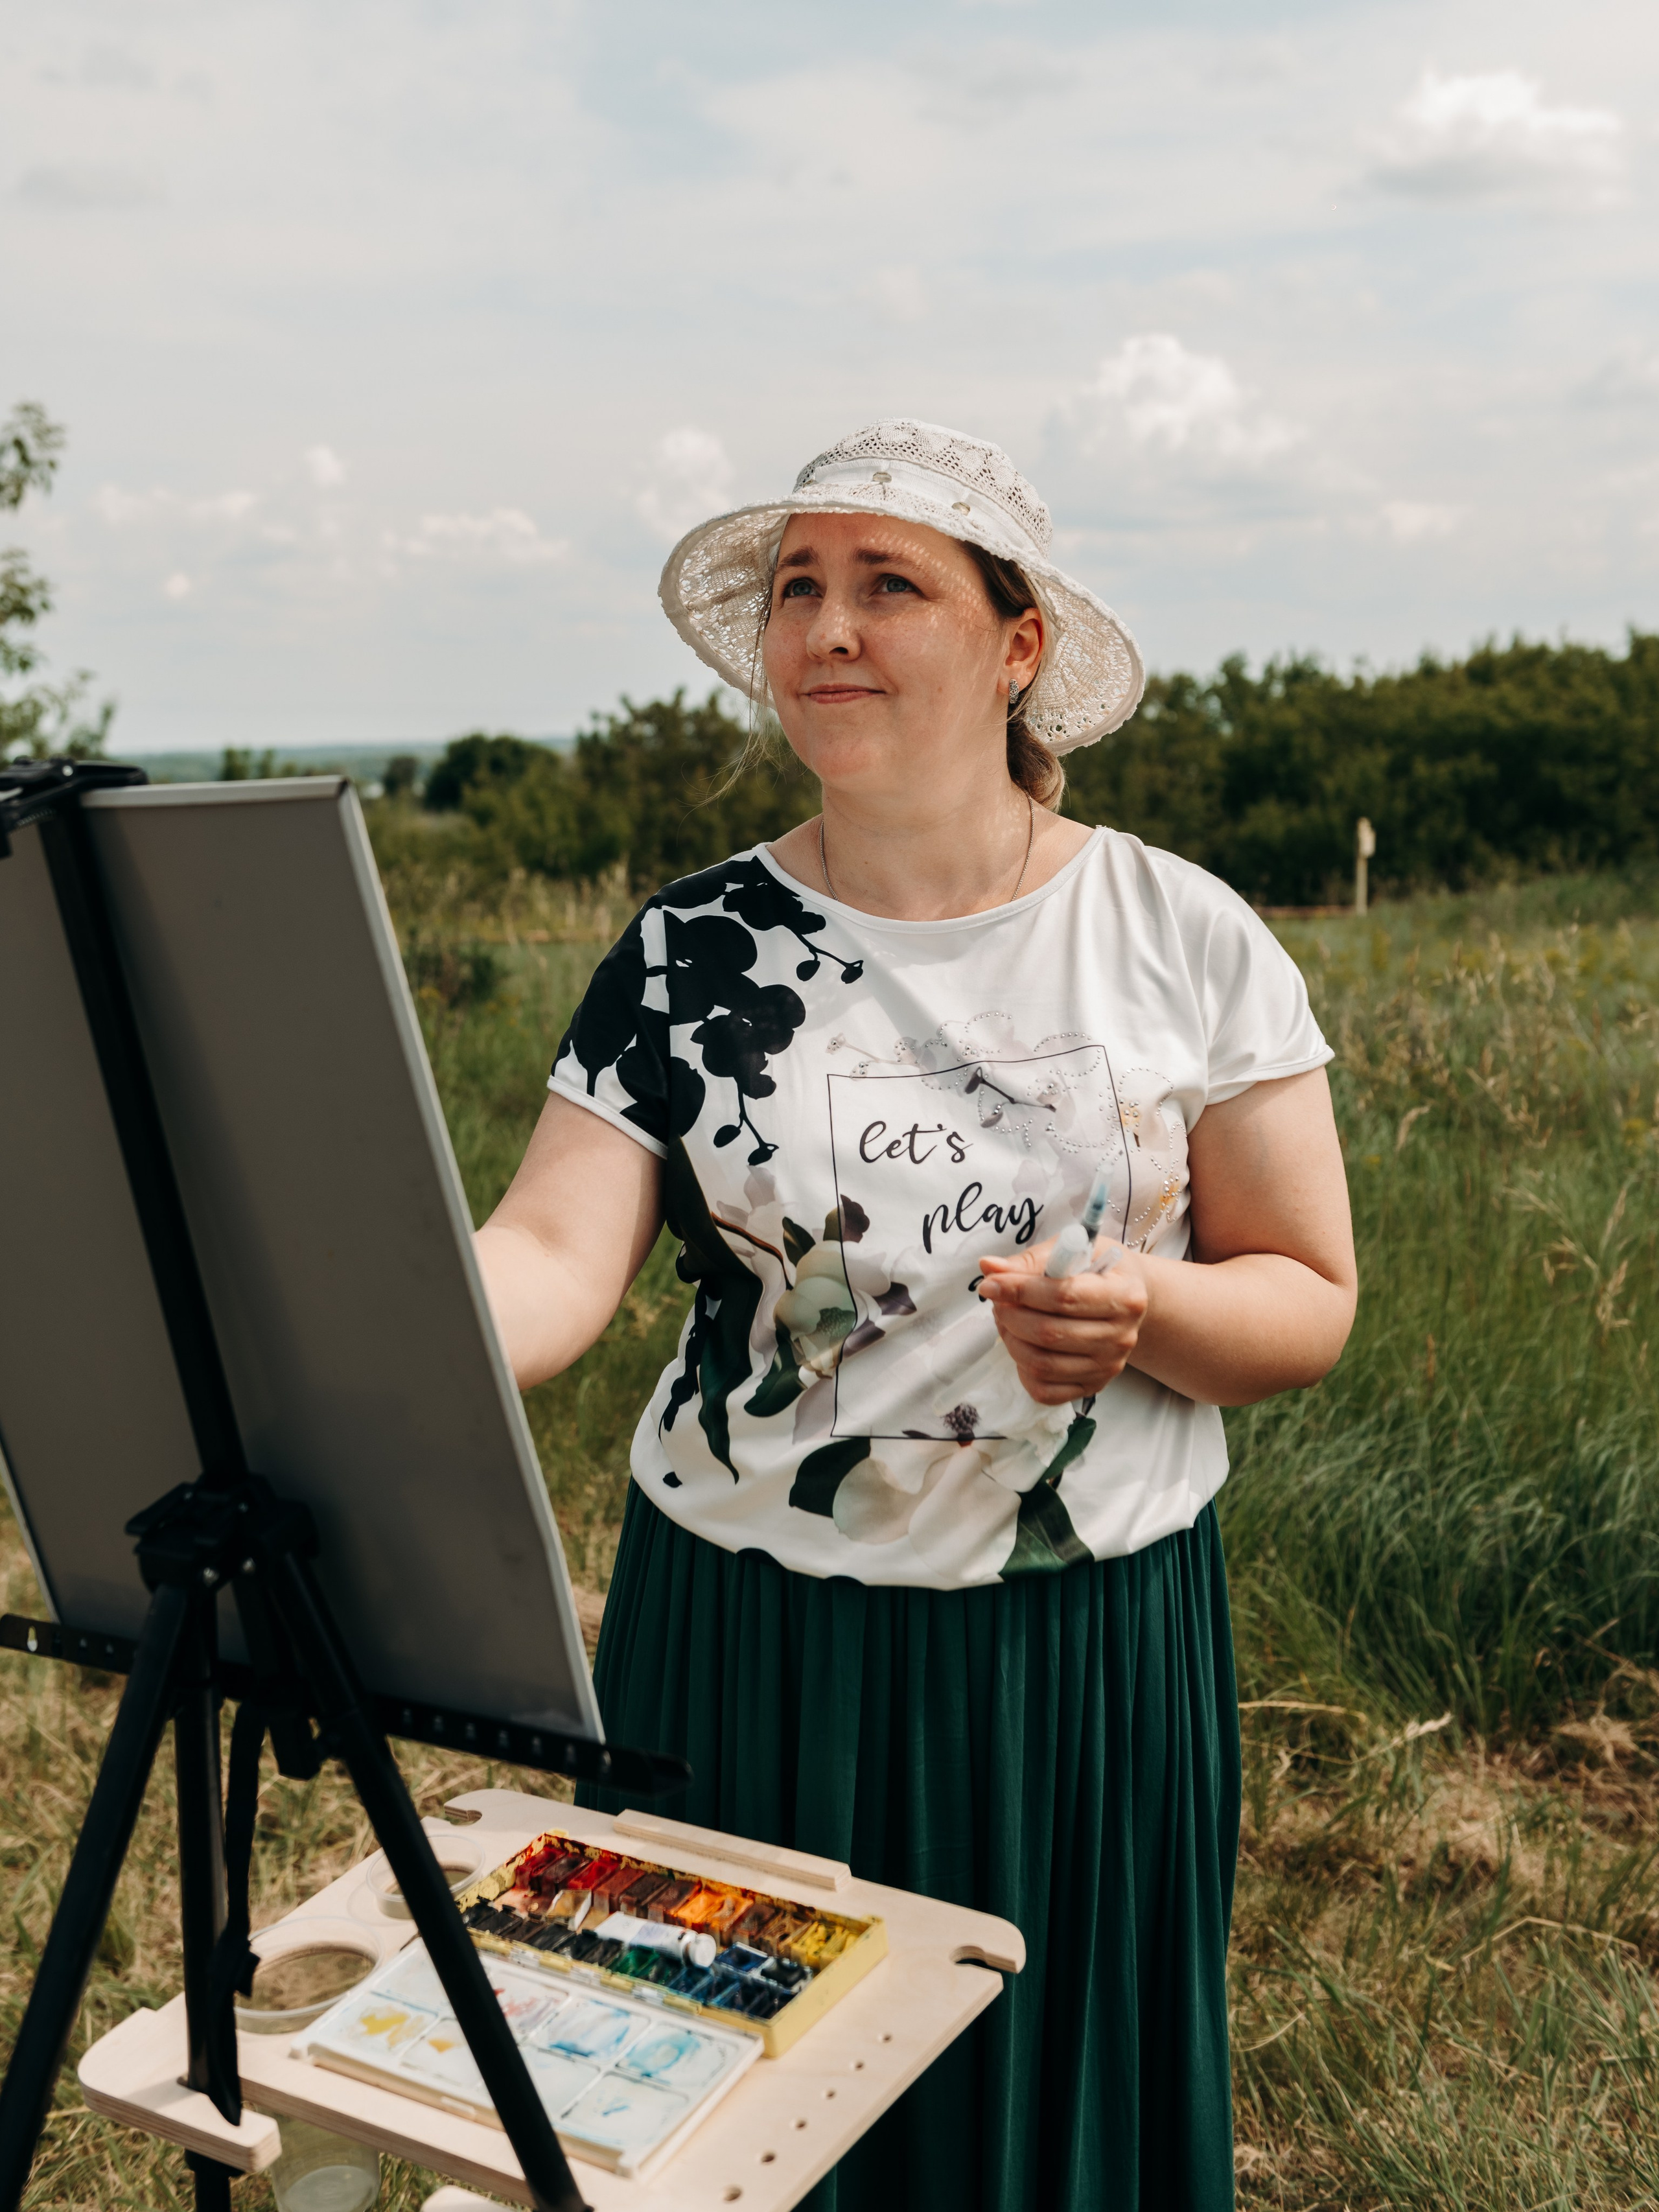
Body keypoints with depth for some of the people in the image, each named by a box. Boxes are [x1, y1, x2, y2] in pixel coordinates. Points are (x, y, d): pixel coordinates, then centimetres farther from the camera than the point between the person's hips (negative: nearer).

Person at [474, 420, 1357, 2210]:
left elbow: (1311, 1302, -1)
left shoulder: (1185, 940, -3)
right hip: (742, 1651, 1)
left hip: (1087, 1656, 0)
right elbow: (554, 1256, -14)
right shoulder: (688, 952, -2)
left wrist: (1148, 1311, -22)